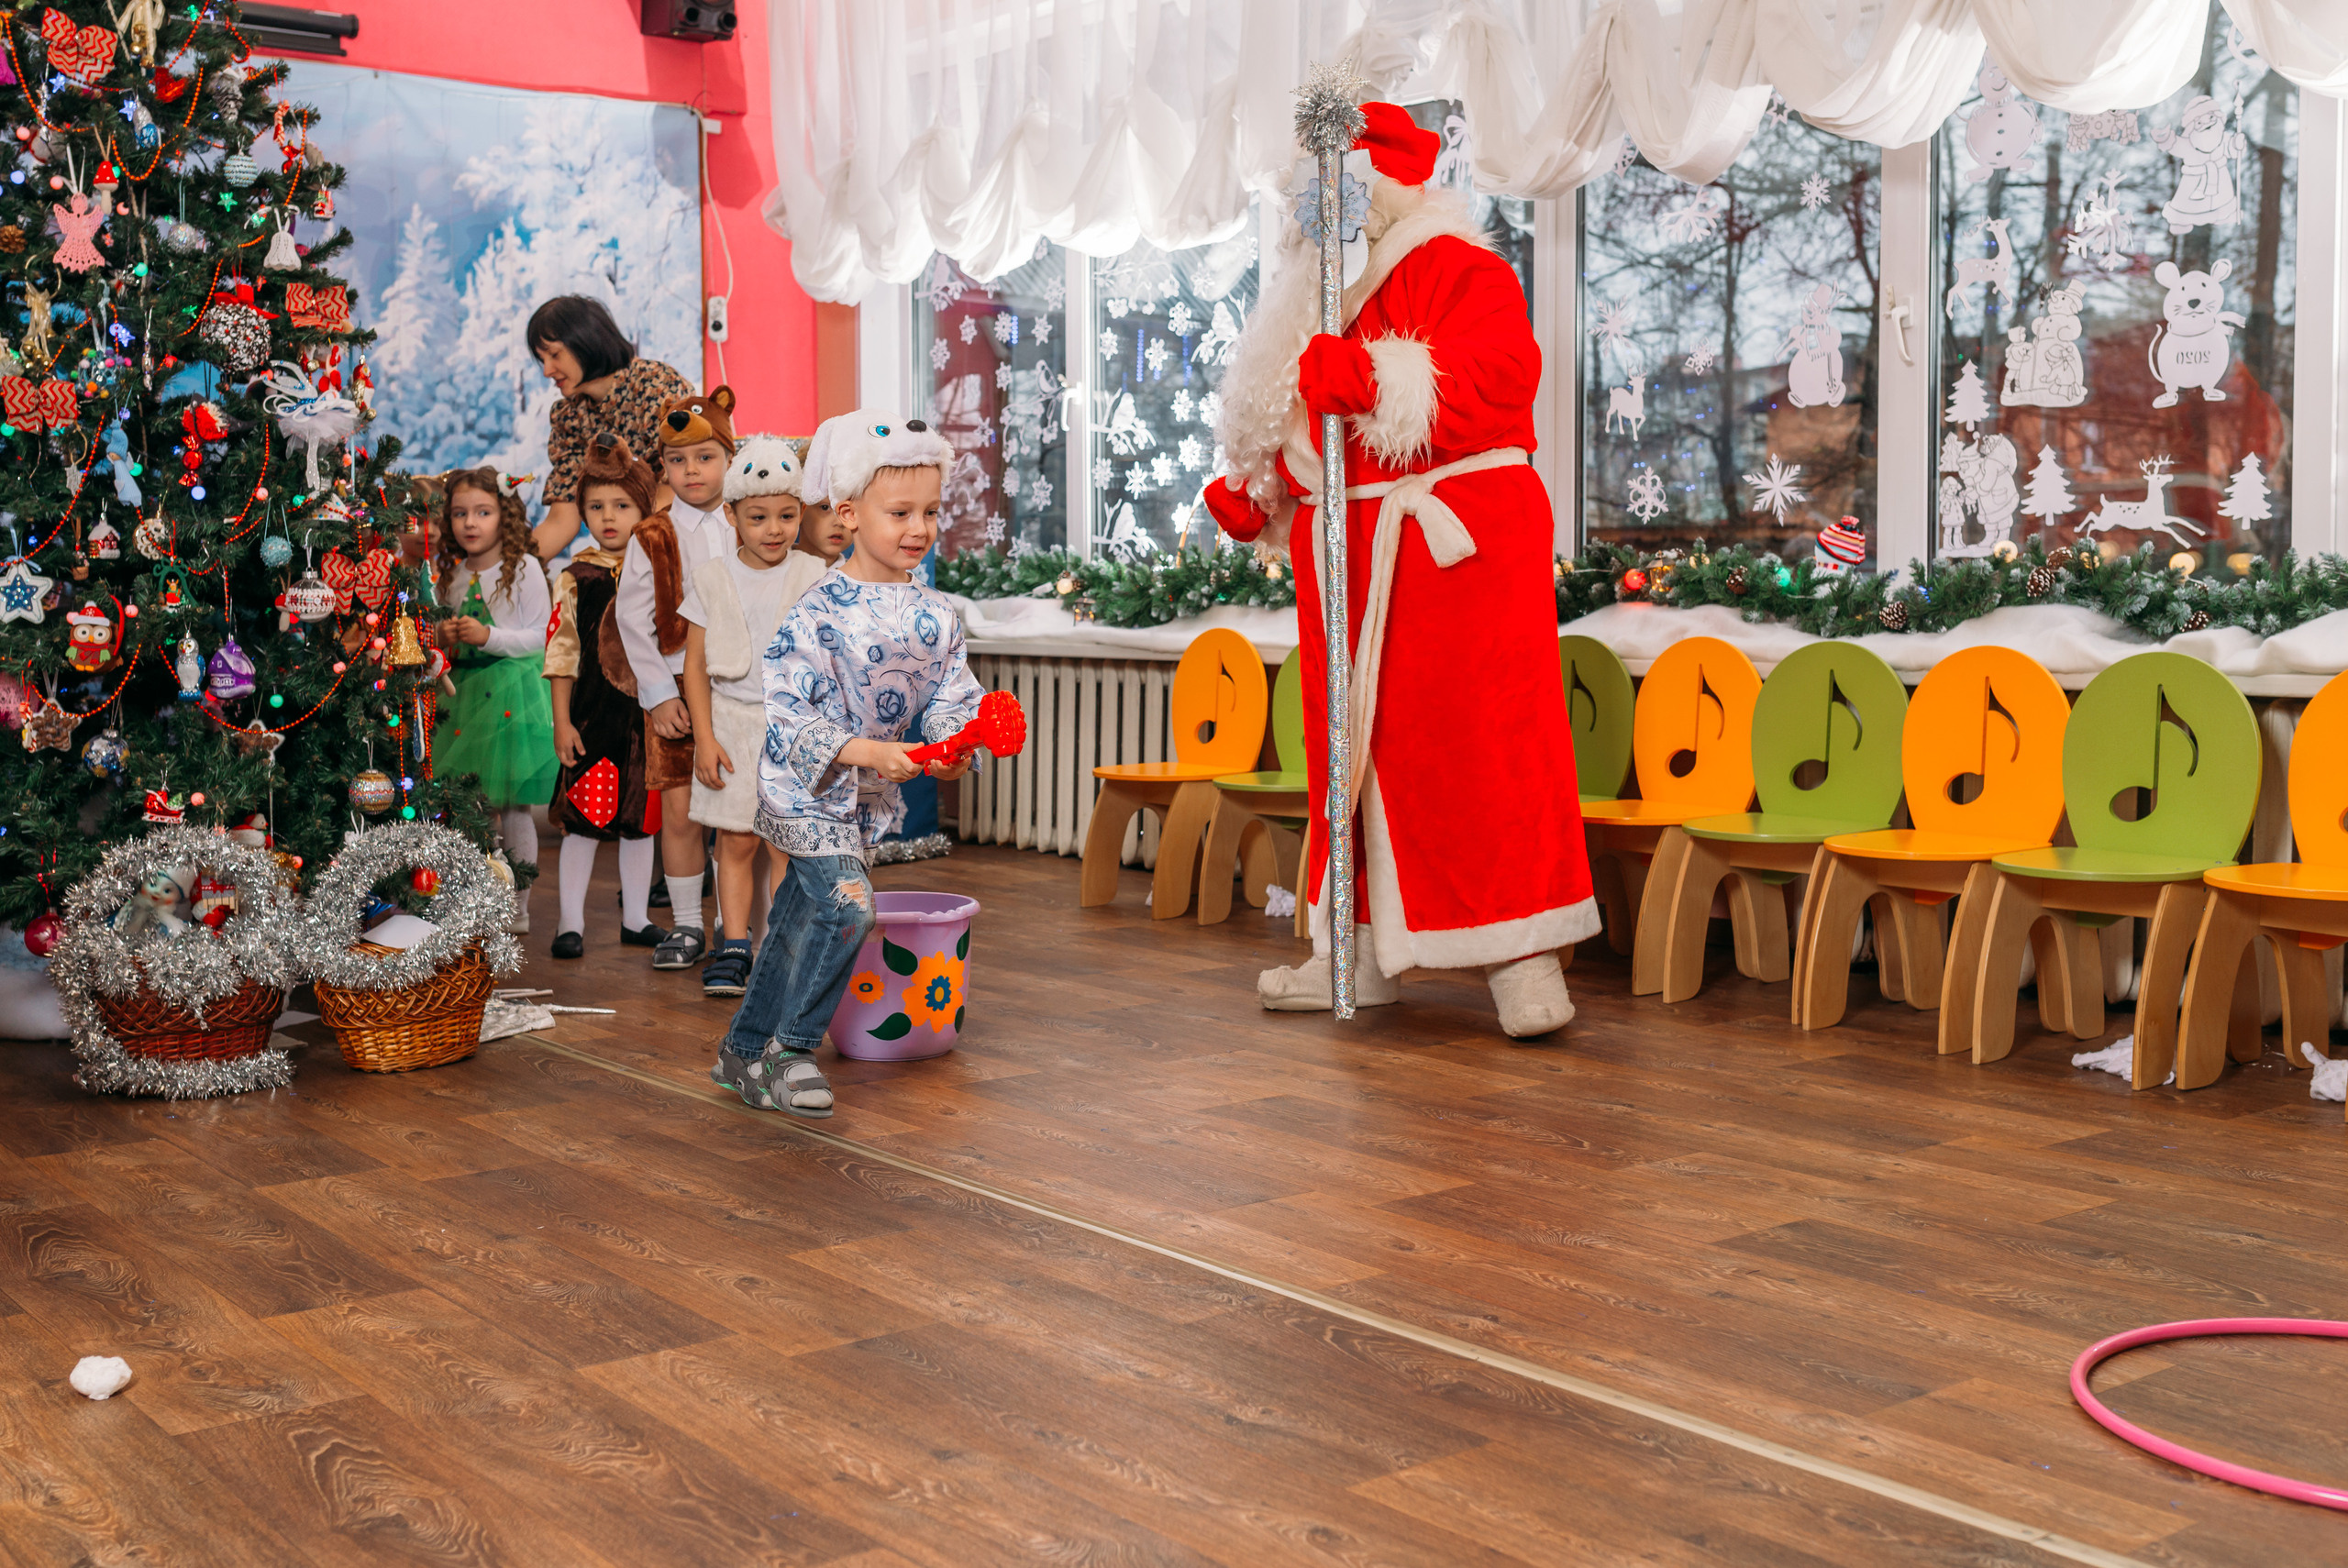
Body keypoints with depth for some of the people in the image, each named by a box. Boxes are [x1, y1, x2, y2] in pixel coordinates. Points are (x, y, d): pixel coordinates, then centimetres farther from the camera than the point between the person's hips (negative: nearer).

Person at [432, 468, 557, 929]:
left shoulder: (524, 567, -6)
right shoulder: (451, 572, 8)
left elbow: (536, 637, -8)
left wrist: (489, 636, -21)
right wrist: (446, 636, -3)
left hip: (513, 693, -5)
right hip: (466, 691, 5)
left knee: (513, 806, -3)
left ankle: (517, 907, 6)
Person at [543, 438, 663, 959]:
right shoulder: (576, 578, -2)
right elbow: (561, 652, -1)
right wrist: (562, 721, -5)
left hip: (647, 714, 3)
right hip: (592, 713, -2)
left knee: (641, 817, 10)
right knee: (584, 817, 0)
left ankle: (636, 918, 22)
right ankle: (571, 921, 10)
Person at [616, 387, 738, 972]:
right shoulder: (652, 539, 2)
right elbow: (632, 621, 0)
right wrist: (659, 695, -6)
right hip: (675, 687, -1)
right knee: (679, 809, -2)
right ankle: (686, 924, 10)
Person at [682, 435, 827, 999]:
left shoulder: (813, 578, 0)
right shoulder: (711, 579, 1)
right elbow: (695, 665, 2)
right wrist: (705, 737, -5)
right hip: (732, 723, 1)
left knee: (785, 844, 0)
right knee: (735, 842, 4)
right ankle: (734, 947, 13)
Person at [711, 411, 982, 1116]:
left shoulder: (936, 615, -2)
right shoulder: (821, 610, -21)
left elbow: (954, 698, 0)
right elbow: (785, 710, -24)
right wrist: (866, 753, -33)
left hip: (870, 794, 6)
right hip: (804, 787, -6)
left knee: (800, 922, 15)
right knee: (847, 905, -19)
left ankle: (745, 1052, 30)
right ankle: (790, 1047, 0)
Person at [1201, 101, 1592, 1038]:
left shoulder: (1456, 271, -4)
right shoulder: (1312, 299, 20)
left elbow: (1500, 375, -22)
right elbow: (1289, 432, 27)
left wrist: (1378, 378, -28)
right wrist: (1254, 492, 10)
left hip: (1453, 546, -8)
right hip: (1349, 555, 8)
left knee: (1473, 744, -8)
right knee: (1352, 744, 10)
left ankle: (1522, 959, -2)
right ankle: (1361, 952, 19)